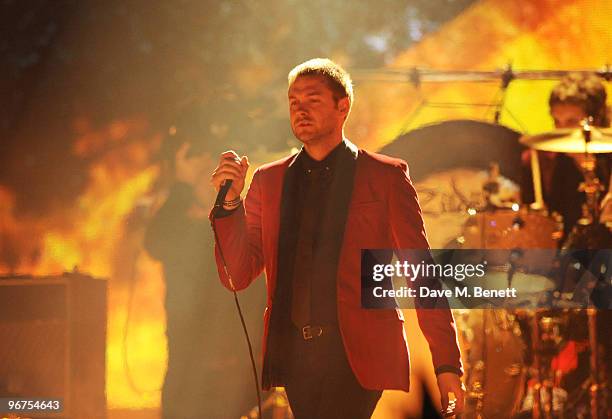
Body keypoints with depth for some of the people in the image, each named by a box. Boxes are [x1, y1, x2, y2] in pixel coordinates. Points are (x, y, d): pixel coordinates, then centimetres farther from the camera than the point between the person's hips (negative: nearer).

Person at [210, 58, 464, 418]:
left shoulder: (386, 176, 5)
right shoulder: (269, 180, 14)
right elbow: (237, 277, 10)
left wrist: (447, 364, -3)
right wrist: (230, 203, -6)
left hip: (358, 353, -4)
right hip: (294, 355, 4)